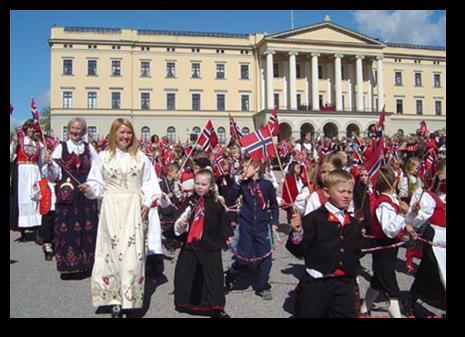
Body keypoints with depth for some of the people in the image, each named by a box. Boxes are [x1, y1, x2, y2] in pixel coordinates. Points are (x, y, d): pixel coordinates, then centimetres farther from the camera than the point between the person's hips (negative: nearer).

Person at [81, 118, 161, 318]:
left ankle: (130, 297, 8)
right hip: (111, 208, 0)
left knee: (132, 252, -2)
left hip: (134, 208, 0)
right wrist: (89, 189, -15)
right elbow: (98, 183, 6)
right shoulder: (104, 156, 5)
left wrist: (147, 203, -4)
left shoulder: (140, 157, 7)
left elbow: (150, 183, 7)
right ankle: (115, 297, 9)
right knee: (112, 251, 0)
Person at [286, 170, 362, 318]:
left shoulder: (354, 224, 9)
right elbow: (298, 251, -13)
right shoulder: (314, 218, -10)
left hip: (344, 285, 5)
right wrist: (297, 233, -30)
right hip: (315, 283, -5)